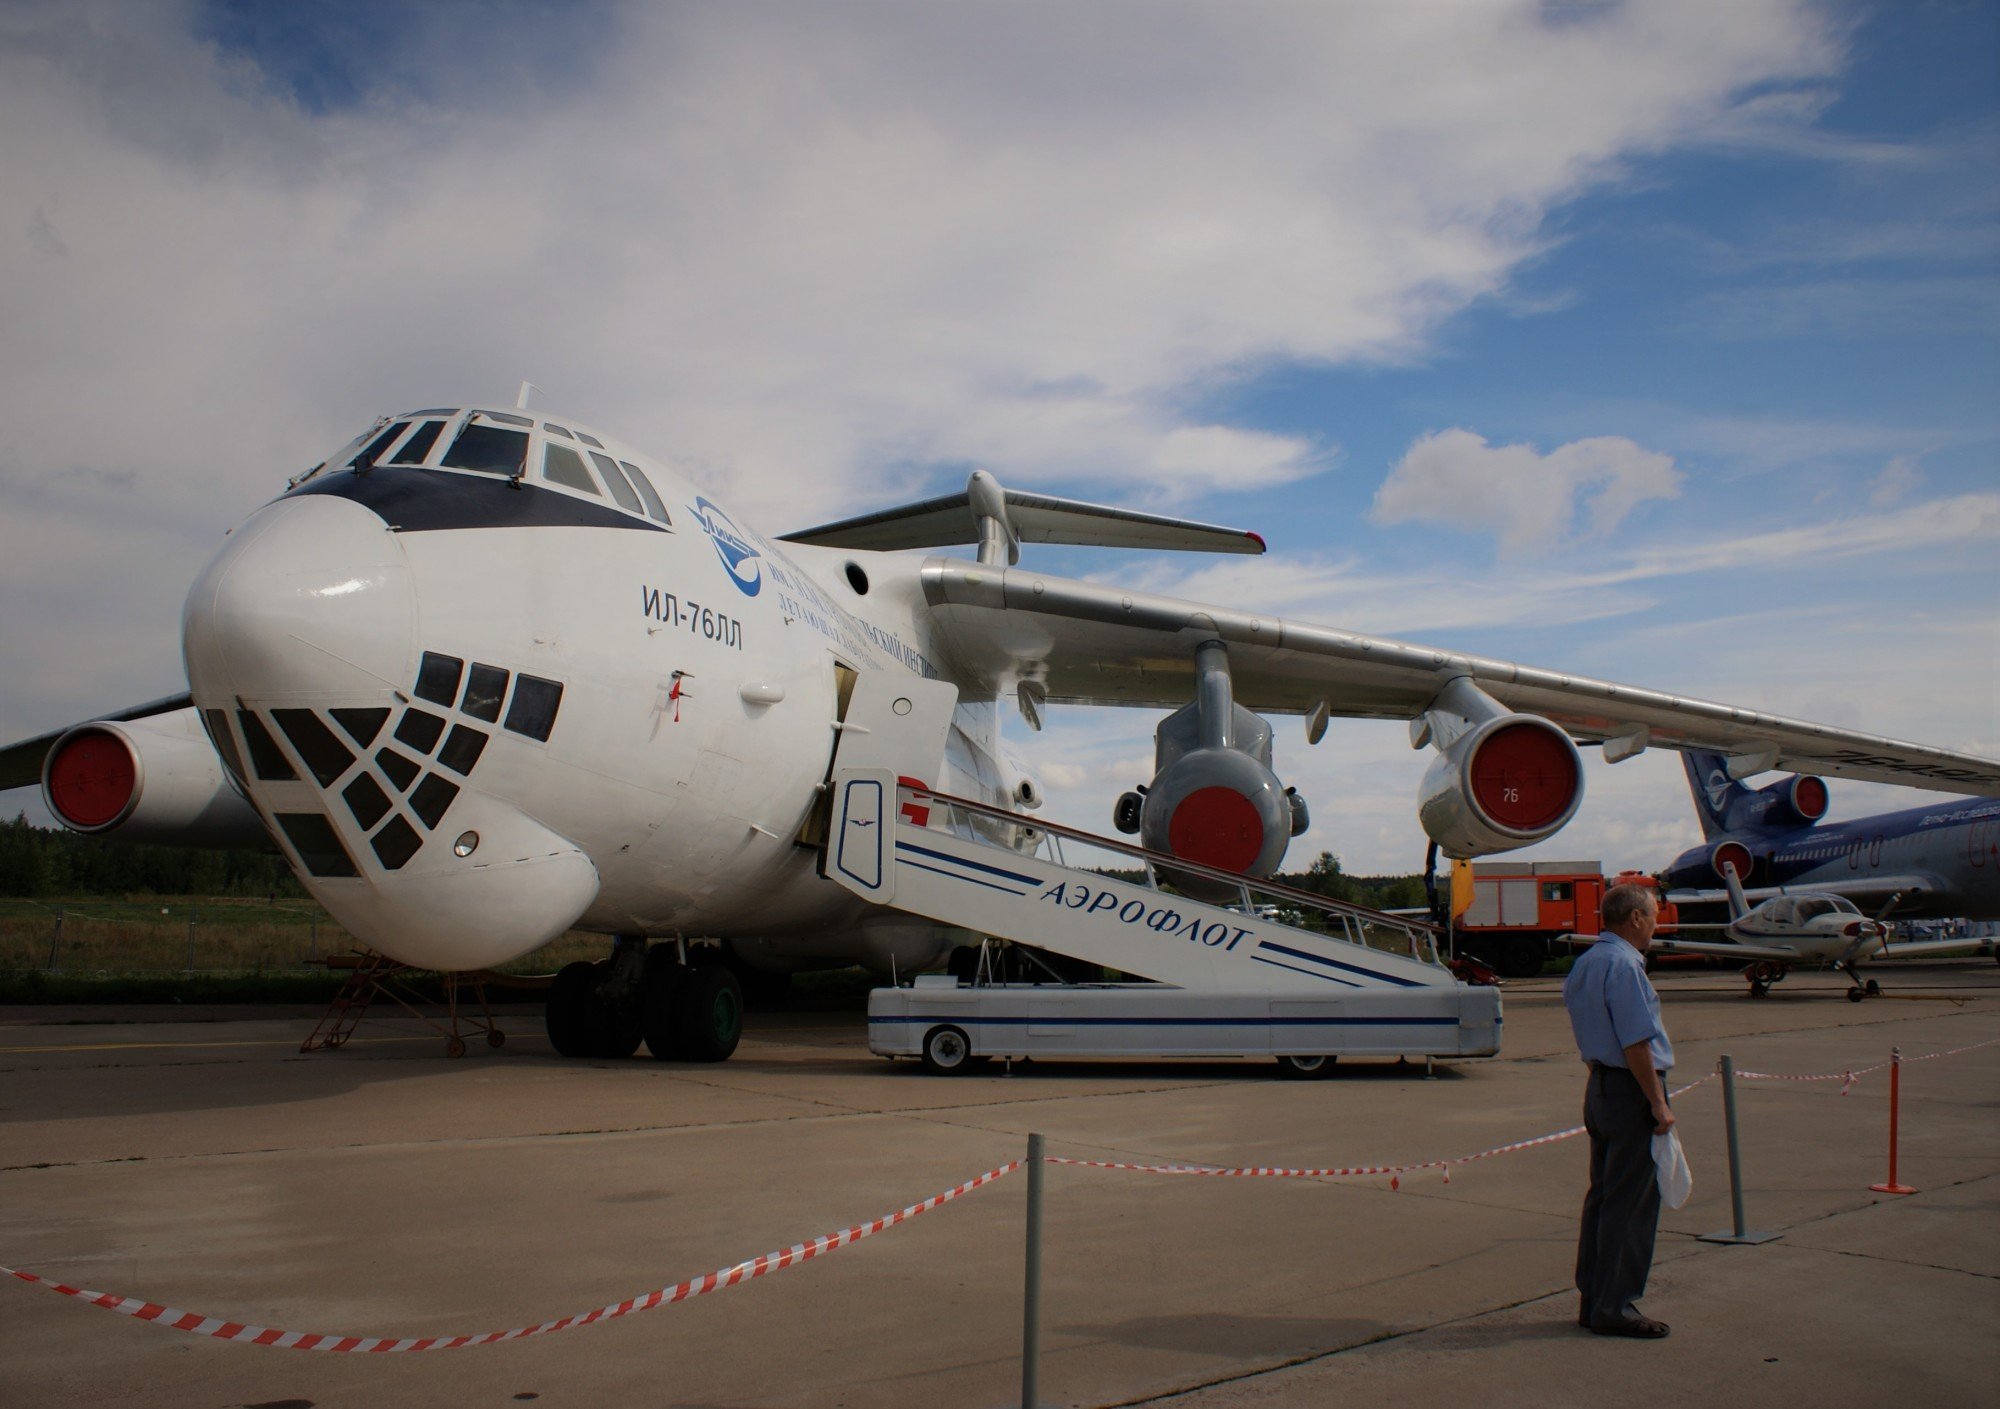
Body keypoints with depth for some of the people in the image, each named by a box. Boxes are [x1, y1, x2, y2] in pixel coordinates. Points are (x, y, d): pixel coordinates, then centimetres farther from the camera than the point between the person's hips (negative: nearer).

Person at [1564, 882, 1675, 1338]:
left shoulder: (1584, 963, 13)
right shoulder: (1623, 965, -17)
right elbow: (1636, 1044, -20)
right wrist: (1659, 1103, -16)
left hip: (1600, 1086, 10)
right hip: (1632, 1091, -10)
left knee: (1602, 1196, 14)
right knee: (1630, 1204, -3)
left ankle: (1592, 1300, 20)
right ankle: (1615, 1307, 2)